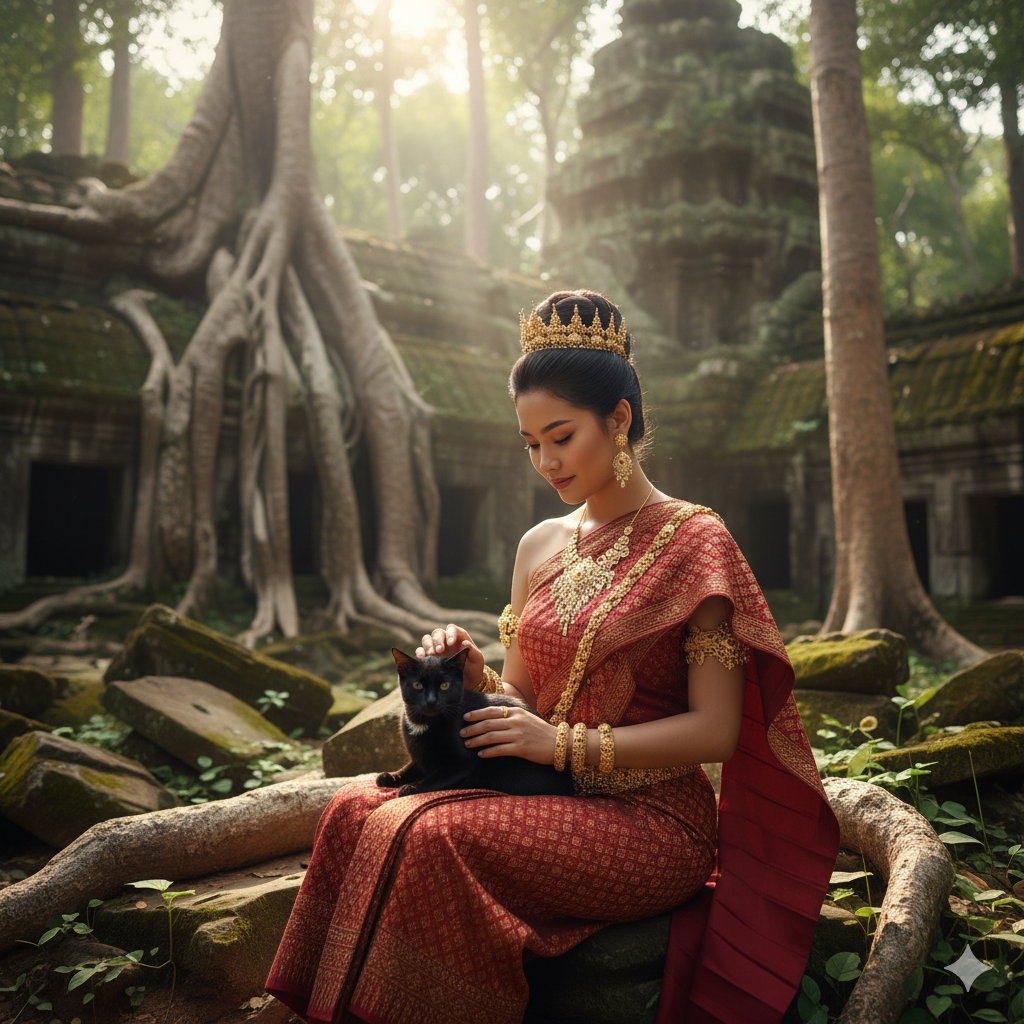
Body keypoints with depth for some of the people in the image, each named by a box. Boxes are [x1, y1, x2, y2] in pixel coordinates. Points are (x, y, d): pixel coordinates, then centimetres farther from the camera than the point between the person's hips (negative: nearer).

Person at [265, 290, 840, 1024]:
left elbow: (716, 731, -10)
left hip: (652, 821, -5)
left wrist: (566, 746, -17)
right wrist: (475, 676, -6)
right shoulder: (540, 546, 12)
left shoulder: (693, 542, -5)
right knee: (357, 810, -18)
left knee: (431, 835, -28)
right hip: (549, 800, 6)